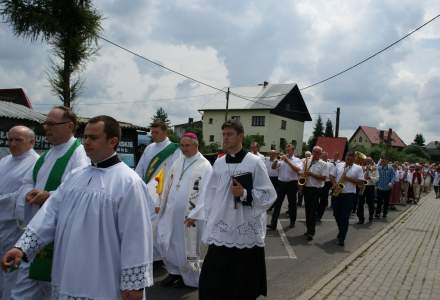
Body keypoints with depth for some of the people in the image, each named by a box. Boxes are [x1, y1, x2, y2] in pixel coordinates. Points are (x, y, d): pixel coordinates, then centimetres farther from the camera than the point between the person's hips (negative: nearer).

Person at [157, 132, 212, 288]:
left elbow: (205, 193, -16)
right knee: (165, 242, 11)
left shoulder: (205, 166, -12)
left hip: (189, 214, -6)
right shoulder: (178, 162, 8)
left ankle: (190, 278, 26)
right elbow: (168, 185, 12)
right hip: (171, 211, 6)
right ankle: (175, 271, 32)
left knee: (186, 246, 5)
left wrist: (194, 215, -18)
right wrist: (162, 204, 9)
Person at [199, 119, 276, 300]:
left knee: (244, 282, 8)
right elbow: (210, 195, 14)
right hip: (221, 232, 4)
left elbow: (268, 196, -5)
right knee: (212, 283, 4)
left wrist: (245, 194, -17)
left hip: (247, 232, -3)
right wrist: (211, 219, 9)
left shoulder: (254, 163, -6)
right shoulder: (219, 163, 7)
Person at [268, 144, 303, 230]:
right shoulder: (281, 159, 9)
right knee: (277, 203, -3)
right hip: (281, 183, 2)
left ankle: (292, 222, 27)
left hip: (292, 184, -2)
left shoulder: (297, 160, 1)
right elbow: (273, 167, 2)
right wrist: (277, 160, -15)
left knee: (292, 203, 10)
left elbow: (298, 170, -17)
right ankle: (273, 224, -4)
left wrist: (288, 161, -19)